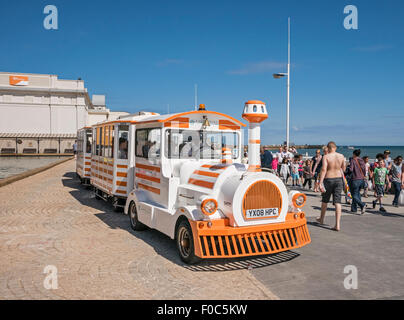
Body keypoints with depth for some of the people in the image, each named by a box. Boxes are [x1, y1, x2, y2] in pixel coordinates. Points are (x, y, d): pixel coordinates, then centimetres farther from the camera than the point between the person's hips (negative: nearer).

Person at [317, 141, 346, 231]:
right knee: (337, 202, 1)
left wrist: (320, 182, -21)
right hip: (339, 179, 3)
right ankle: (338, 225, -5)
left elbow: (323, 169, -19)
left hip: (328, 179, -3)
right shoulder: (341, 156, 1)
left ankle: (321, 219, 35)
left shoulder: (326, 156, -11)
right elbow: (343, 169, 12)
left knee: (325, 200, 16)